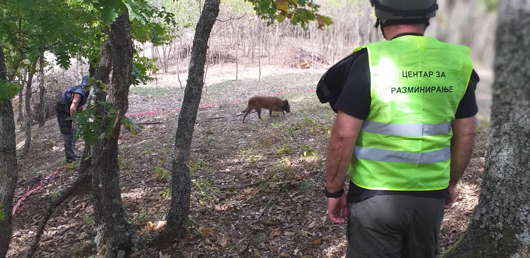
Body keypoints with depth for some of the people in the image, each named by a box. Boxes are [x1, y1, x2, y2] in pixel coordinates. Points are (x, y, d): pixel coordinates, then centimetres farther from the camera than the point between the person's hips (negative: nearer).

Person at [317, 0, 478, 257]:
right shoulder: (456, 62, -1)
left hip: (375, 195, -4)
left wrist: (333, 190, -4)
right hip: (431, 195, 5)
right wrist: (451, 182, 19)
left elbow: (343, 135, -17)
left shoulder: (369, 61, -15)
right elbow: (466, 133, 6)